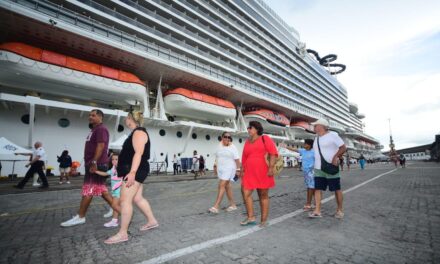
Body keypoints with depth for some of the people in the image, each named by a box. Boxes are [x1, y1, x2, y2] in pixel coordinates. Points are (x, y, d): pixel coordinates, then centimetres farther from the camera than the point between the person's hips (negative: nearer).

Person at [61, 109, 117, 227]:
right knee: (101, 189, 10)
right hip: (93, 164, 11)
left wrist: (94, 162, -27)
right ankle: (116, 209, 13)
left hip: (97, 164, -11)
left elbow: (100, 146, -21)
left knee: (87, 190, -4)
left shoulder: (101, 129, -10)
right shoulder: (94, 130, 23)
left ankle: (80, 217, 6)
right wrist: (90, 163, 22)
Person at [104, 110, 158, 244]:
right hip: (135, 170, 11)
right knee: (138, 198, 15)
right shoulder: (136, 133, 20)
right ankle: (152, 221, 26)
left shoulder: (139, 132, -13)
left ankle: (123, 233, 1)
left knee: (125, 200, -7)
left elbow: (138, 153, -24)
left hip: (135, 171, -11)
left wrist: (132, 172, -30)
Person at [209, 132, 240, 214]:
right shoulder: (219, 146, 10)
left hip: (229, 169, -6)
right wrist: (215, 167, 17)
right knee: (227, 186, 11)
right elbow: (217, 158, 18)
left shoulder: (233, 147, -6)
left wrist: (238, 170, -12)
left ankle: (216, 206, -13)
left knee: (222, 185, -14)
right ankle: (233, 205, 22)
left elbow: (237, 159, -9)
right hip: (220, 169, 6)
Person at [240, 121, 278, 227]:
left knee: (263, 196, 5)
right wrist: (242, 170, 13)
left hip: (263, 173, -4)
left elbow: (273, 153, -8)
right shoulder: (247, 142, 16)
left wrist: (271, 168, -17)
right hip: (249, 173, 5)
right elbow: (244, 158, 18)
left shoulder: (265, 139, 1)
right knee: (245, 193, -4)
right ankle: (251, 217, 12)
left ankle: (264, 220, 17)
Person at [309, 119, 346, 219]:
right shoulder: (317, 138, 13)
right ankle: (317, 211, 2)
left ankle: (340, 210, 22)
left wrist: (335, 157, -20)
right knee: (317, 189, 0)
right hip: (318, 169, 6)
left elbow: (343, 148, -10)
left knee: (337, 189, 7)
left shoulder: (332, 135, -8)